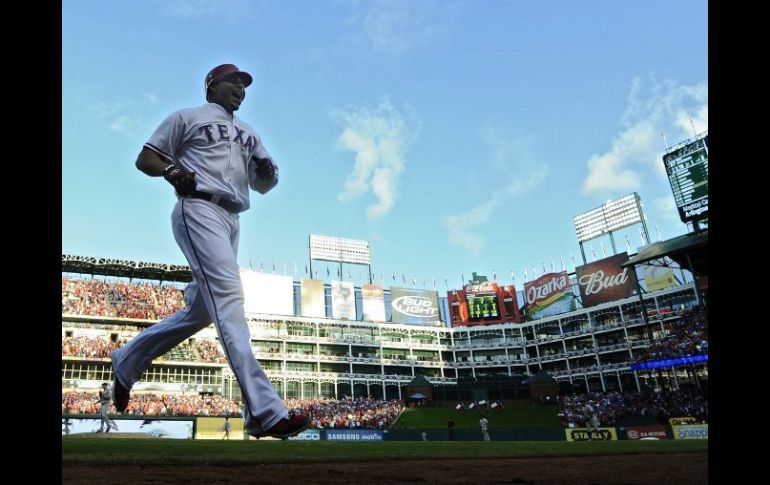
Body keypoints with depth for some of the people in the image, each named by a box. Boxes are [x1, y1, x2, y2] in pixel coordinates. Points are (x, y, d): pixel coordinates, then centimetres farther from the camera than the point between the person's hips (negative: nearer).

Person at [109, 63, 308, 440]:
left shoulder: (248, 133, 30)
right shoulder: (187, 118, 13)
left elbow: (262, 185, 26)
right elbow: (145, 158, 9)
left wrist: (268, 171, 2)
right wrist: (172, 171, -13)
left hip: (232, 220, 8)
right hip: (199, 210, -8)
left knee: (200, 311, 7)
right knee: (228, 297, -22)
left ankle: (127, 362, 28)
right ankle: (264, 411, -31)